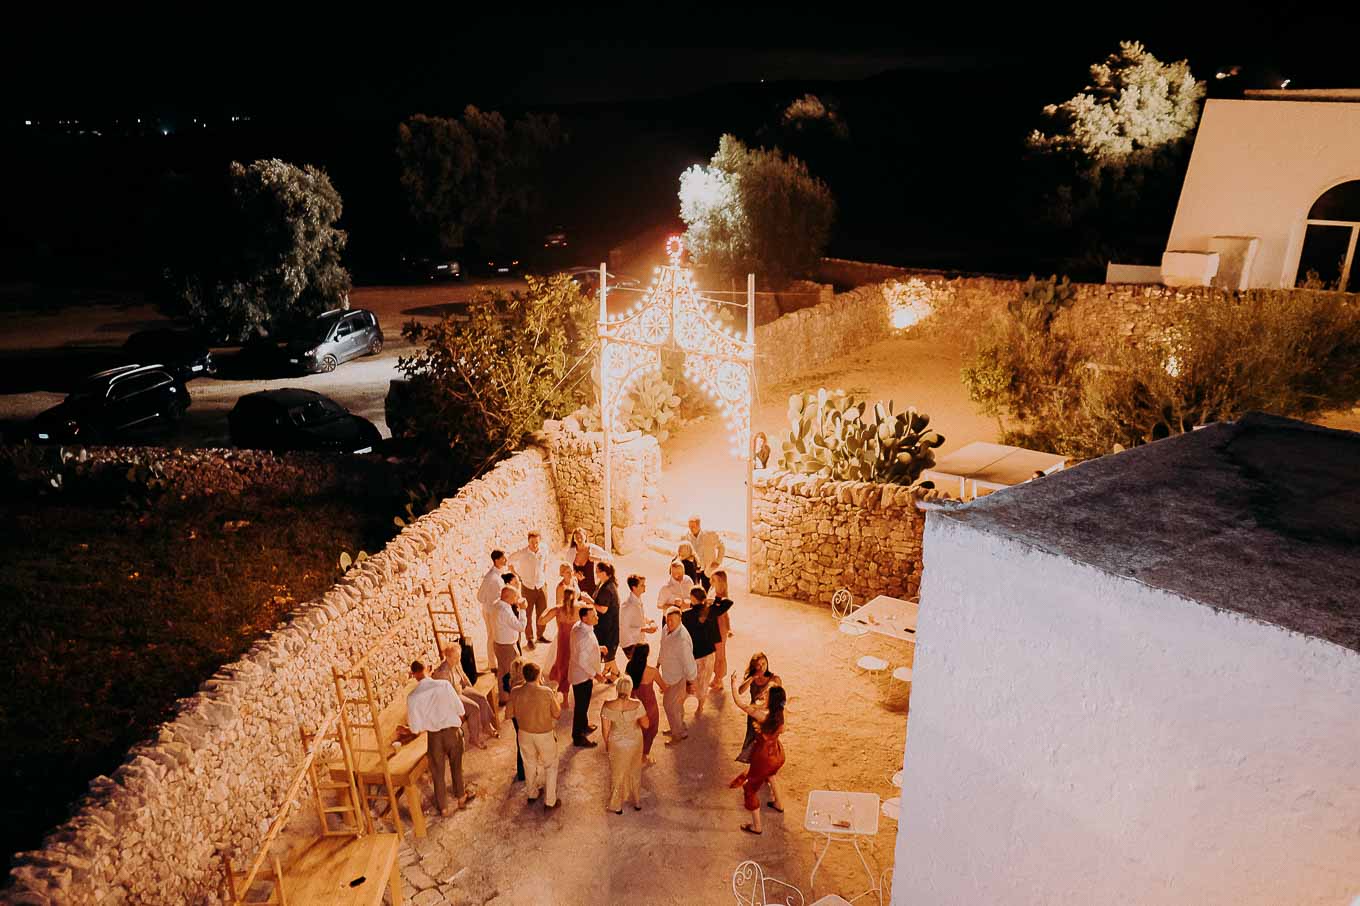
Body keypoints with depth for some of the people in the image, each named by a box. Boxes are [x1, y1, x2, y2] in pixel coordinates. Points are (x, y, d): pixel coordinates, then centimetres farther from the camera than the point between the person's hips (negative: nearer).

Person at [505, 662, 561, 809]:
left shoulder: (516, 692, -16)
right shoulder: (546, 692, -25)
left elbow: (509, 714, -5)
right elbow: (557, 713, -13)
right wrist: (554, 698, 0)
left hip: (524, 733, 3)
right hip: (544, 735, -3)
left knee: (529, 763, 27)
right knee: (550, 766, 17)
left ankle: (532, 794, 44)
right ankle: (550, 801, 20)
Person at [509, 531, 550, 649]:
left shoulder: (544, 551, -7)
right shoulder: (522, 553, -17)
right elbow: (510, 562, -2)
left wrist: (545, 577, 8)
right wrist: (517, 576, -4)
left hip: (541, 586, 3)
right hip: (527, 587, -3)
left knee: (543, 613, 10)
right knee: (528, 615, 4)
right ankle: (530, 639, 16)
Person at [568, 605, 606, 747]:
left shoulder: (578, 626, -4)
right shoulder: (585, 635, -33)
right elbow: (582, 661, -30)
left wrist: (597, 648, 10)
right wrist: (595, 674, -21)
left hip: (581, 673, 9)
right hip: (583, 675, -9)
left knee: (583, 703, 28)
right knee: (581, 705, 7)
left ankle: (584, 726, 48)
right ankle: (578, 737, 22)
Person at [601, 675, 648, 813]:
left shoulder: (608, 706, -24)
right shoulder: (637, 705, -25)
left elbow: (606, 729, -14)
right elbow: (645, 725, -12)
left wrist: (606, 744, 4)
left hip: (616, 744, 0)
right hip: (635, 743, 1)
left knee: (617, 773, 23)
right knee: (635, 771, 26)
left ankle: (616, 806, 40)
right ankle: (637, 802, 44)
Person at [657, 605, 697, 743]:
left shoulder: (682, 639, -37)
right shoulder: (667, 628, -10)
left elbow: (688, 662, -27)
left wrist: (691, 680, -16)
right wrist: (658, 663, 18)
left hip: (677, 676, -8)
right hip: (668, 673, 8)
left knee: (669, 704, 7)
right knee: (676, 703, 25)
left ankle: (678, 733, 27)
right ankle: (678, 727, 46)